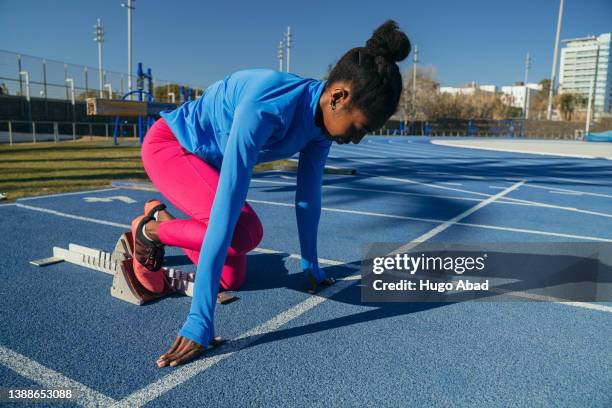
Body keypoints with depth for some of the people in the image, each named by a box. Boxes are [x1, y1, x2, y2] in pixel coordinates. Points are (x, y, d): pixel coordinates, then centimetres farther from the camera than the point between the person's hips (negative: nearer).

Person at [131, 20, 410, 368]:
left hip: (208, 159, 7)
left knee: (233, 280, 2)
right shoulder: (266, 107, -40)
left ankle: (164, 218, 25)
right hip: (168, 144, -6)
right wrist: (200, 322, -42)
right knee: (246, 232, -30)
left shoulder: (324, 118, -16)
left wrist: (311, 266, 4)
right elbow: (226, 208, -44)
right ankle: (149, 230, -2)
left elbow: (309, 196, -5)